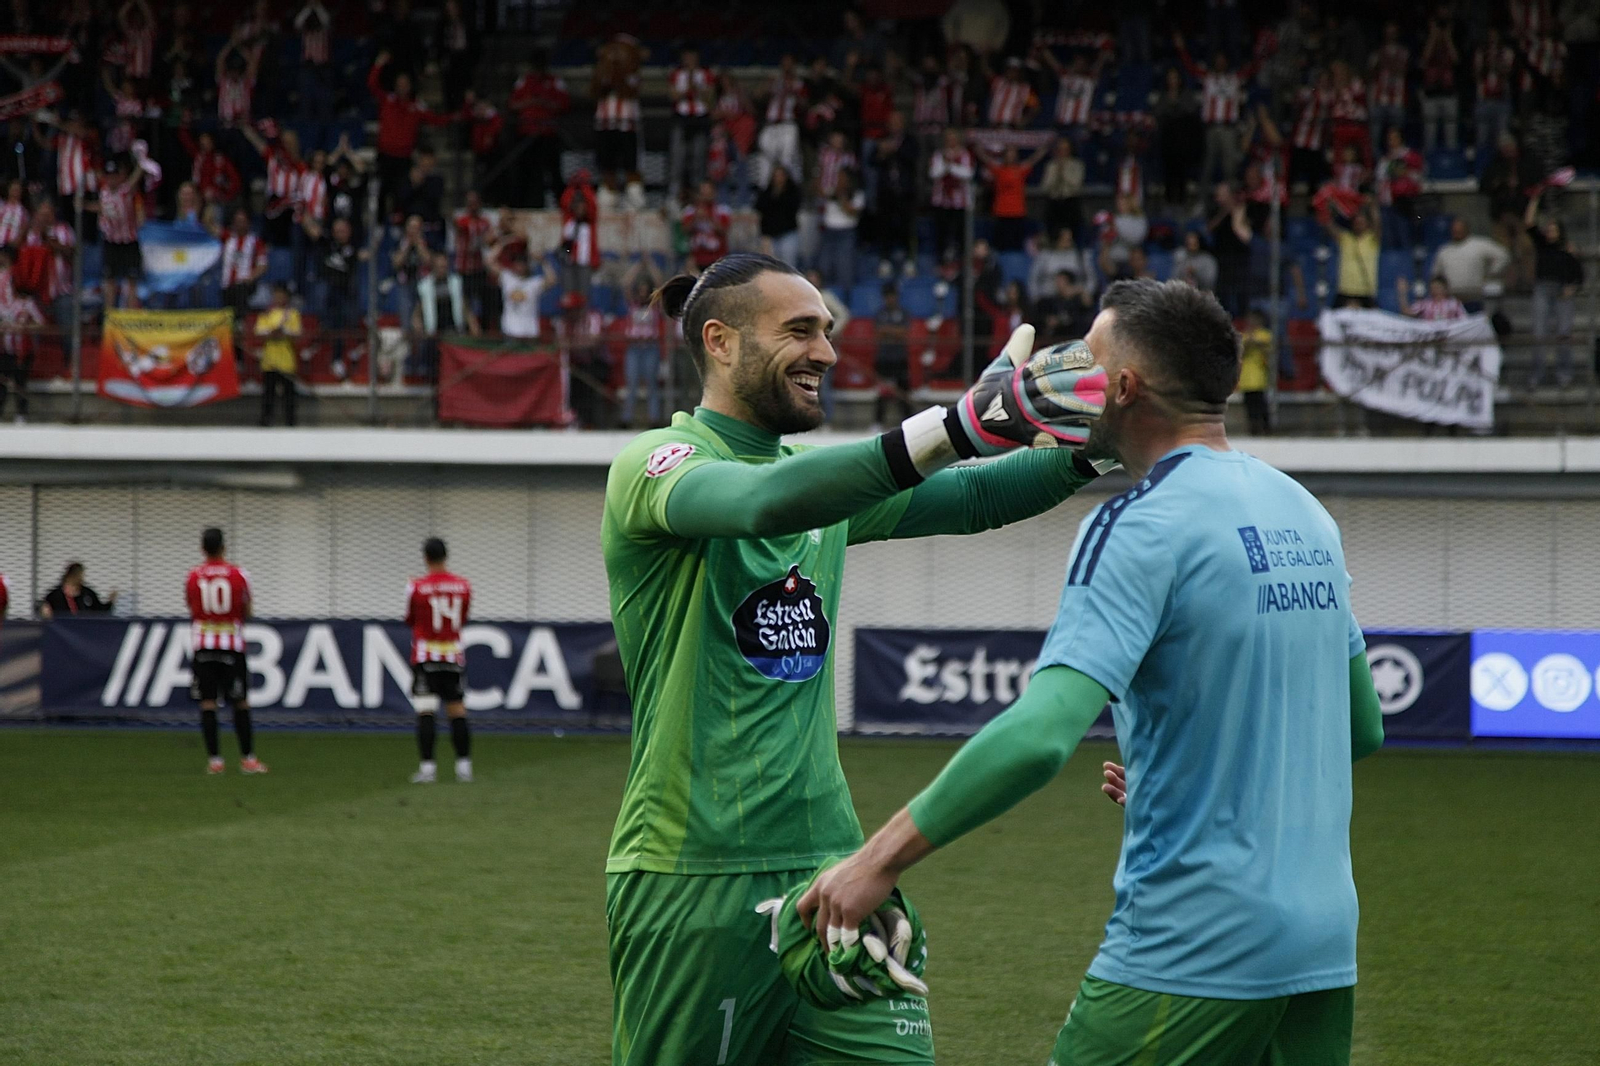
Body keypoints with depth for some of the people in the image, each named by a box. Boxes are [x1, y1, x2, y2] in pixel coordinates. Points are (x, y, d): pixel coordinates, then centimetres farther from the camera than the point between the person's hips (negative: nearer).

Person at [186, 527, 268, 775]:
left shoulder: (193, 577, 0)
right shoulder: (239, 575, -2)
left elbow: (192, 609, 11)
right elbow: (246, 612, 6)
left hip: (202, 643, 1)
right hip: (232, 643, -1)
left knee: (207, 702, 1)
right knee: (241, 703, 7)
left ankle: (214, 759, -5)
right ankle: (247, 758, 6)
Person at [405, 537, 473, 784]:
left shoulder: (416, 587, -9)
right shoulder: (463, 586, 0)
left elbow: (410, 620, 4)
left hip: (425, 656, -3)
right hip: (454, 655, 3)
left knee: (425, 712, -2)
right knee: (457, 711, 8)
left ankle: (427, 767, -8)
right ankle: (464, 766, 6)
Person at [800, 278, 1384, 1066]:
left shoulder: (1141, 529, -13)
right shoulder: (1304, 515, 11)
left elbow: (1040, 734, -25)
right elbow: (1363, 728, 22)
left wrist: (880, 859, -20)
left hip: (1191, 956, -8)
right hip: (1323, 948, 8)